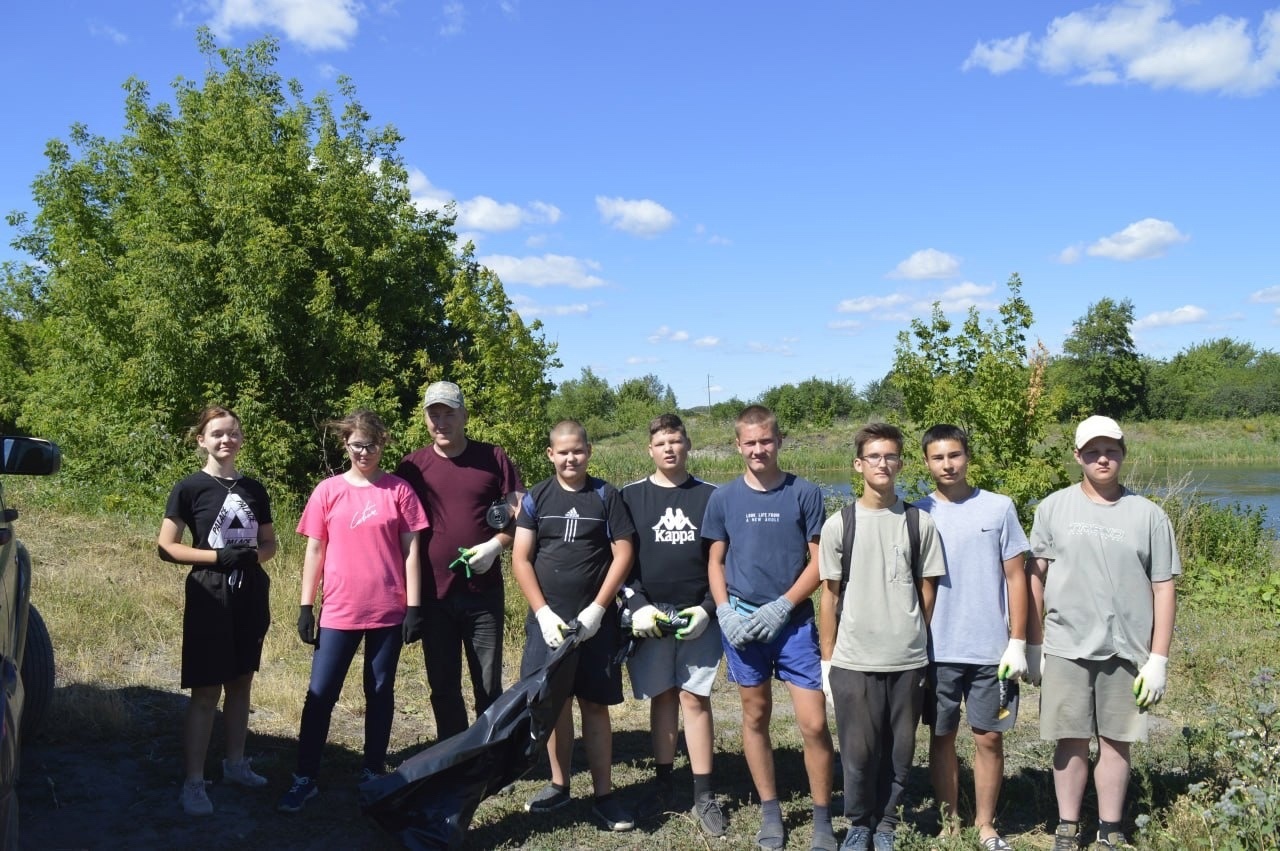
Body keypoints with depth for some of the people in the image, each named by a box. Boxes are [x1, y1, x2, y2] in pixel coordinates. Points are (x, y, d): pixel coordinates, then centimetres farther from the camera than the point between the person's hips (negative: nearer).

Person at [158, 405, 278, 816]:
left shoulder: (254, 489, 8)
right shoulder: (189, 488, -5)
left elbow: (269, 542, 15)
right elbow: (166, 547, -7)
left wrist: (254, 555, -8)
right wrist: (218, 556, -19)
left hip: (250, 595, 5)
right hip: (209, 596, -5)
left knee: (240, 682, 14)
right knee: (206, 691, -4)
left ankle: (235, 763, 28)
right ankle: (193, 783, 4)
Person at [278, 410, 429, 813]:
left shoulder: (398, 489, -1)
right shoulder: (328, 491, 1)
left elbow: (410, 550, -1)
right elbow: (315, 550, 5)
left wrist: (414, 605, -4)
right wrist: (306, 605, 2)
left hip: (388, 611, 0)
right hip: (339, 612, 1)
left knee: (380, 693, 11)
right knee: (320, 695, 3)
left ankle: (373, 773, 23)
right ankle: (305, 778, 14)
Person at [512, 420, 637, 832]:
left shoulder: (606, 496, 1)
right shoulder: (536, 498, 3)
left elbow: (623, 555, -2)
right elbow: (520, 559, 0)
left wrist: (596, 609, -10)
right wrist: (544, 612, -9)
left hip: (595, 620, -1)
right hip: (547, 618, 1)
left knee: (595, 704, 3)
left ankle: (604, 795, 9)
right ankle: (559, 784, 22)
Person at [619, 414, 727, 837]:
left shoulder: (710, 496, 3)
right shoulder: (631, 496, 3)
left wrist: (708, 608, -6)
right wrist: (636, 607, -9)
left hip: (698, 614, 0)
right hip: (648, 614, 1)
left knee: (695, 699, 0)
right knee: (662, 698, 7)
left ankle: (704, 796, 7)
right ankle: (664, 786, 20)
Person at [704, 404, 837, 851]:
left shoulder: (805, 493, -3)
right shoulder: (724, 498, 2)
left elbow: (818, 560, -3)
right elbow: (715, 560, 8)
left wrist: (782, 606, -11)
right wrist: (725, 612, -5)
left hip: (794, 621, -2)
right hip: (743, 622, 2)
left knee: (814, 723, -4)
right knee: (756, 717, 11)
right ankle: (770, 811, 26)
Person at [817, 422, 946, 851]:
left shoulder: (920, 523, 2)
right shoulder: (838, 525, -1)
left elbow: (927, 591, 8)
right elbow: (829, 596, 3)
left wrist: (924, 649, 10)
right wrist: (827, 660, 2)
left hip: (909, 660, 1)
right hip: (853, 661, -1)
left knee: (899, 750, 9)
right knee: (858, 750, 6)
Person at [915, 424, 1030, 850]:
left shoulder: (999, 508, 0)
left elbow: (1016, 577, 1)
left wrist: (1017, 642, -4)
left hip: (991, 650, 0)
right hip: (937, 651, 1)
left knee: (989, 739, 6)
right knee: (942, 738, 10)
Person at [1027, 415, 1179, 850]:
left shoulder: (1149, 515, 2)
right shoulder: (1054, 508, 2)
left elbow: (1163, 590, 3)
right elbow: (1035, 578, 5)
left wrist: (1158, 659, -2)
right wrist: (1032, 645, 2)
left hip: (1127, 651, 0)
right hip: (1066, 648, 0)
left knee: (1116, 741, 7)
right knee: (1071, 741, 6)